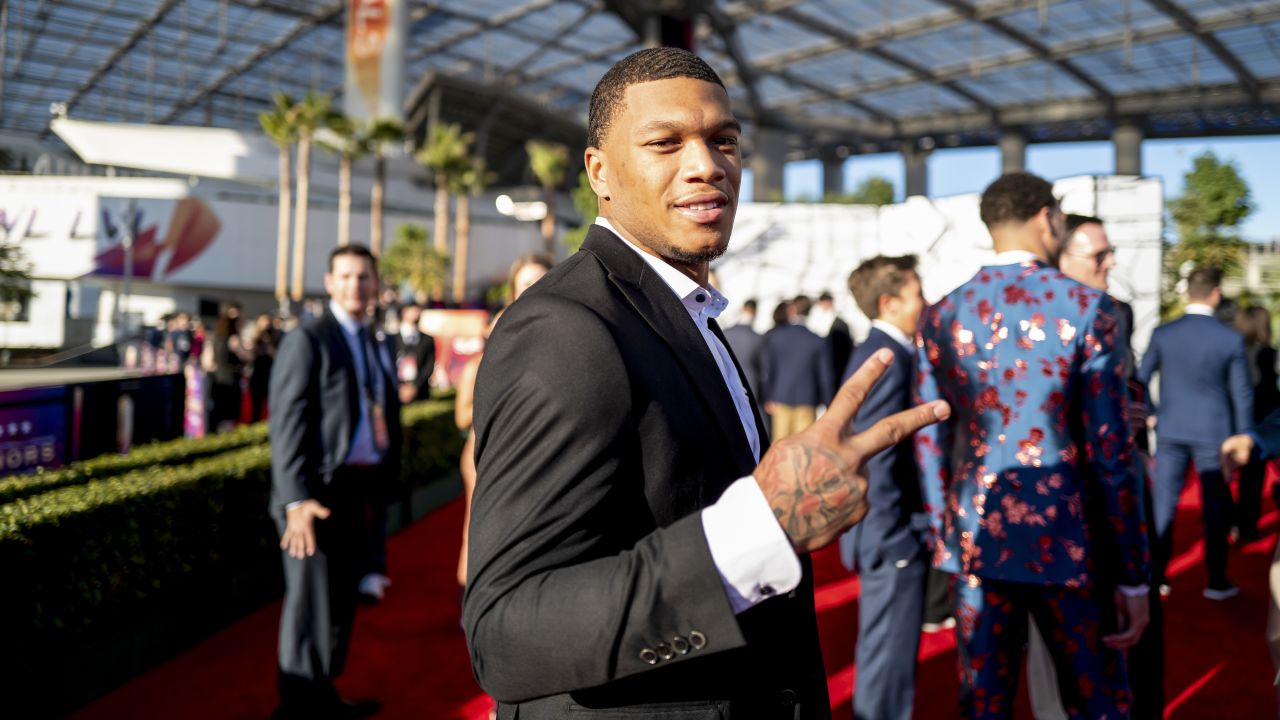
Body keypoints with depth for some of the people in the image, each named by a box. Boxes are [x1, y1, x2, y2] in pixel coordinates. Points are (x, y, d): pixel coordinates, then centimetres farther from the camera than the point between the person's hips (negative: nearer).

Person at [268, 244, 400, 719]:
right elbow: (286, 424, -15)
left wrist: (377, 484, 3)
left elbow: (384, 417, 13)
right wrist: (296, 501, -23)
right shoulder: (307, 340, -8)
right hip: (318, 496, -7)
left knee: (341, 604, 17)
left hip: (356, 494, 7)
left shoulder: (376, 346, 14)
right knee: (312, 610, 0)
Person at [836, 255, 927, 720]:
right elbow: (877, 459, -23)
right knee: (890, 653, 0)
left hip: (887, 532, 10)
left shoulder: (873, 352, 12)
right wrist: (900, 538, -19)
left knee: (883, 649, 20)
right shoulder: (890, 359, -18)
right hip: (894, 536, -10)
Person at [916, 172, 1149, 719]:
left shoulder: (941, 315, 3)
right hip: (1066, 537, -4)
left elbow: (930, 443, 7)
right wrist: (1133, 574, -3)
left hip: (975, 537, 4)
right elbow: (1109, 451, -9)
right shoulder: (1086, 308, -8)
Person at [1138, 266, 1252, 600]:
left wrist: (1149, 414, 15)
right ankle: (1216, 582, 15)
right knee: (1216, 509, 9)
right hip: (1213, 432, -2)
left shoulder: (1163, 333, -4)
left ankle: (1157, 575, 11)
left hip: (1170, 431, 2)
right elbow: (1241, 395, -4)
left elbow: (1140, 379, 2)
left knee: (1163, 503, 8)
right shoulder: (1231, 339, -9)